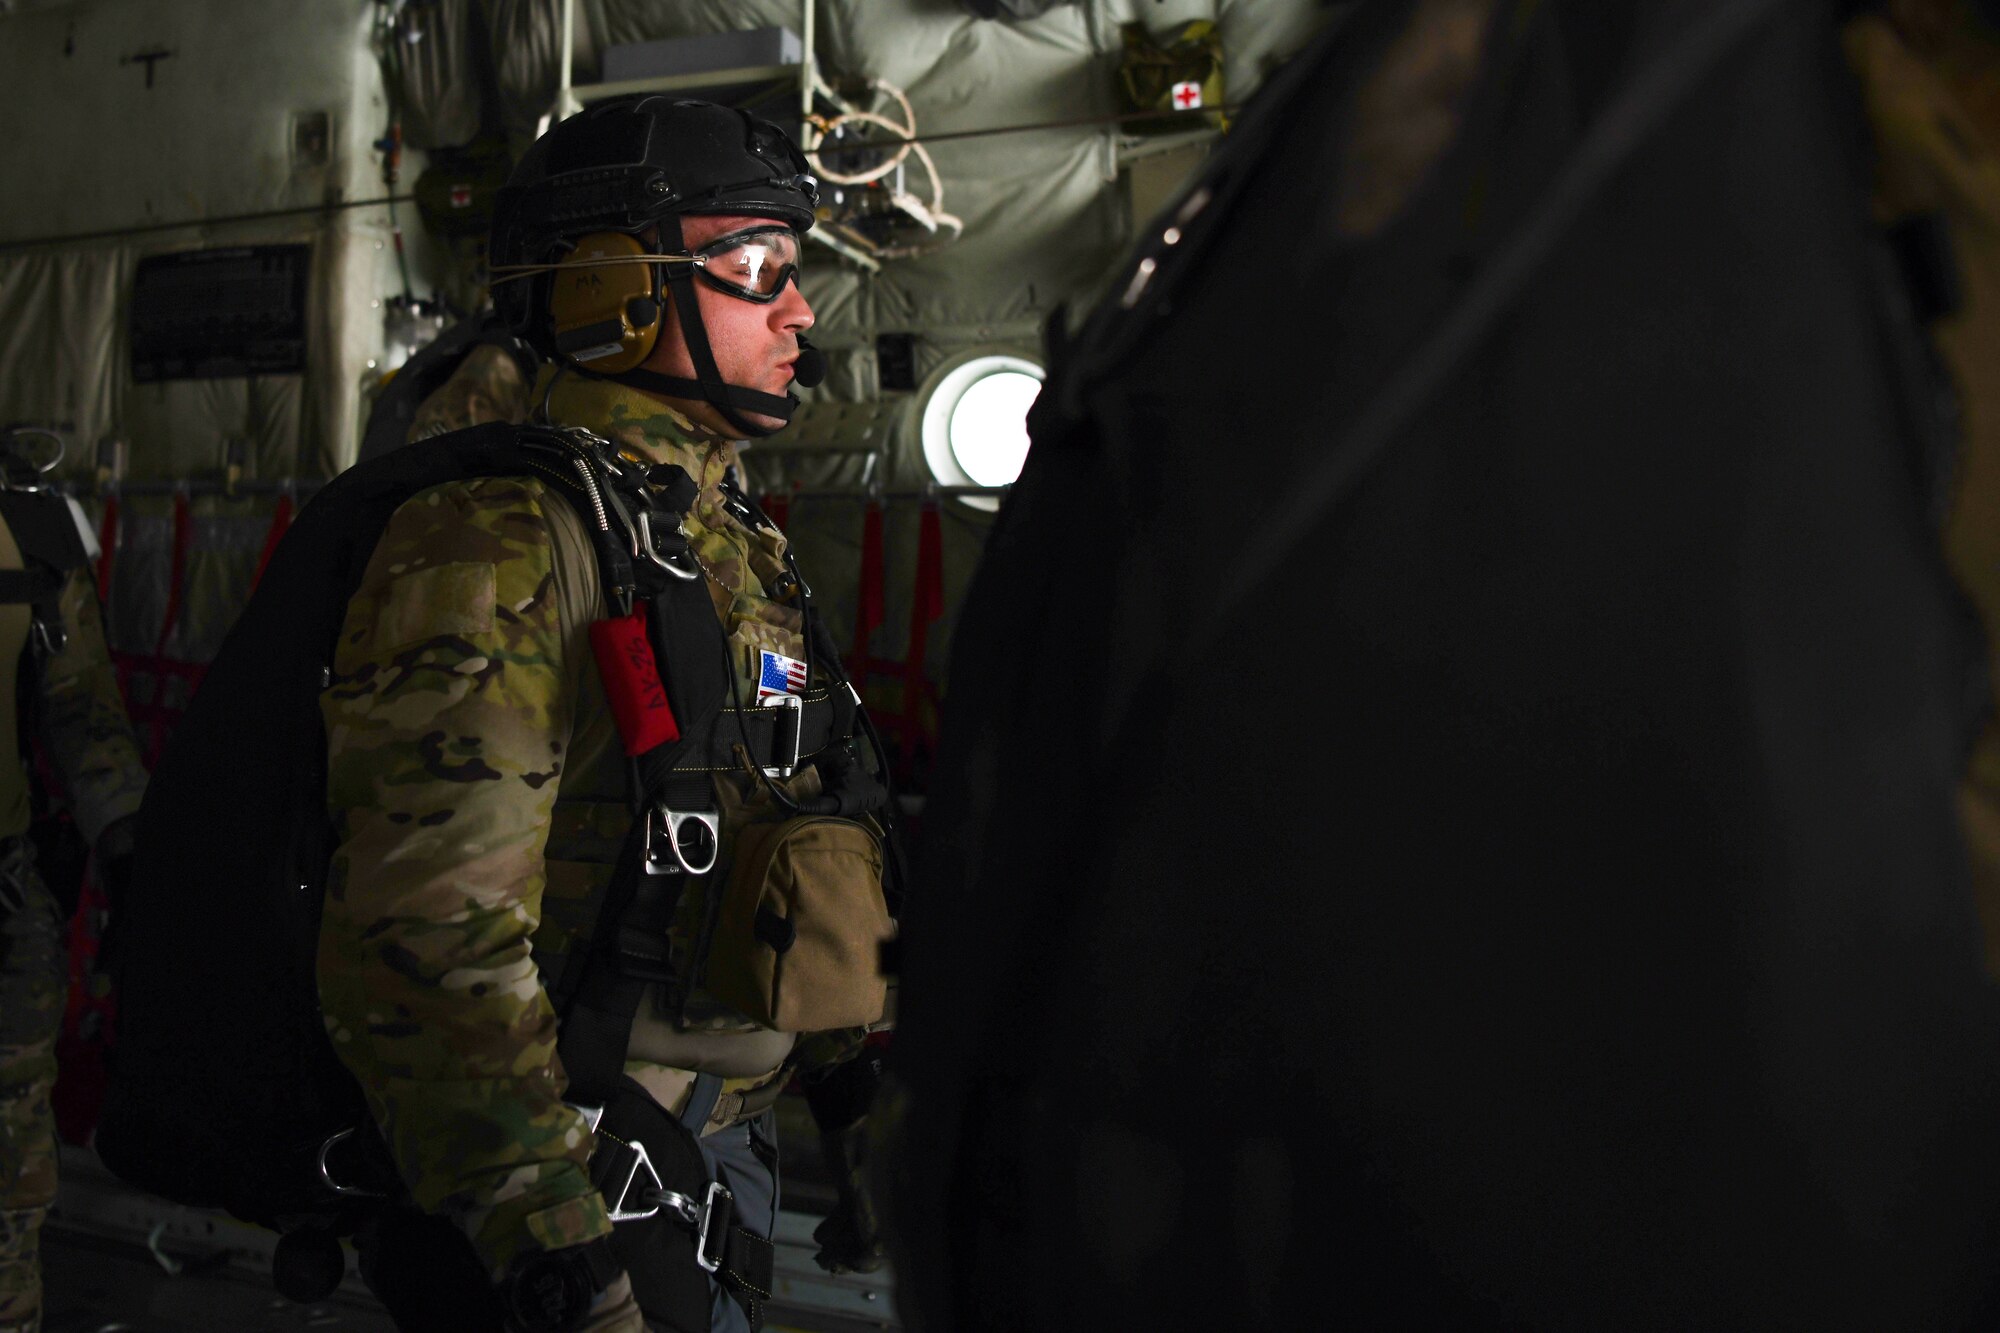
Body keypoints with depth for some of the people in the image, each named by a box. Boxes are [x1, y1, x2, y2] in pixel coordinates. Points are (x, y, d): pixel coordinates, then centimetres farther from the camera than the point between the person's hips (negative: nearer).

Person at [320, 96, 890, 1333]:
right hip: (579, 1175, -8)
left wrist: (864, 1081, 18)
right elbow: (425, 940, -25)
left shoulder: (740, 544, 11)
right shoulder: (506, 546, -19)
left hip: (727, 1145, 9)